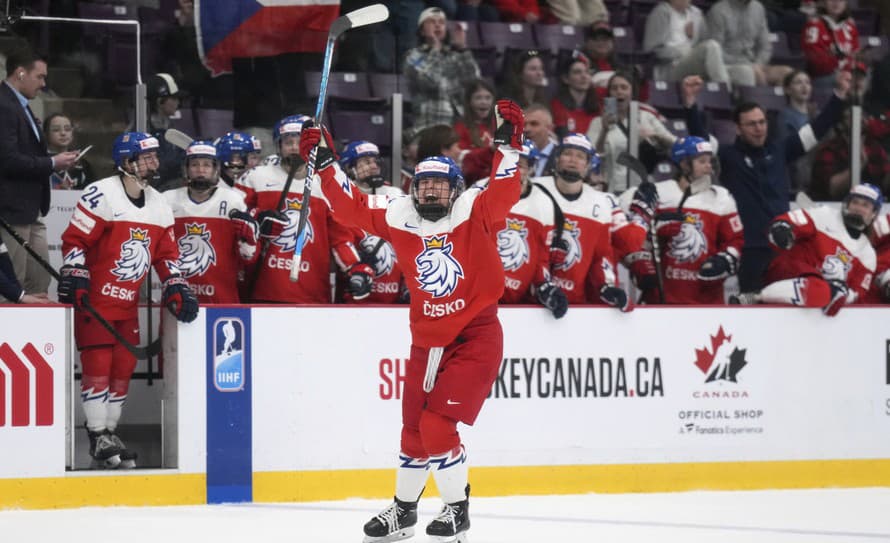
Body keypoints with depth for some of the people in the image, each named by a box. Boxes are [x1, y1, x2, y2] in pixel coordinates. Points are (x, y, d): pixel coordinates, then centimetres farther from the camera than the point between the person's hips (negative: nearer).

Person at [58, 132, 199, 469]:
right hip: (94, 298, -7)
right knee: (98, 366, -8)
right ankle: (98, 438, -4)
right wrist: (74, 279, -19)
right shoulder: (101, 194, -13)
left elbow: (166, 252, 13)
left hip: (128, 302, 7)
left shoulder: (159, 204, 9)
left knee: (123, 368, 8)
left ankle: (110, 434, 18)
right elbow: (74, 238, -13)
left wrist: (177, 289, 2)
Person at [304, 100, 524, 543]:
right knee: (414, 430, 14)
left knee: (437, 426, -13)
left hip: (476, 337, -5)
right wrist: (324, 163, -3)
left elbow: (503, 193, -27)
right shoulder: (399, 217, 0)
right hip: (427, 340, 5)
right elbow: (351, 207, 4)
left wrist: (507, 143, -39)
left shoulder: (474, 212, -10)